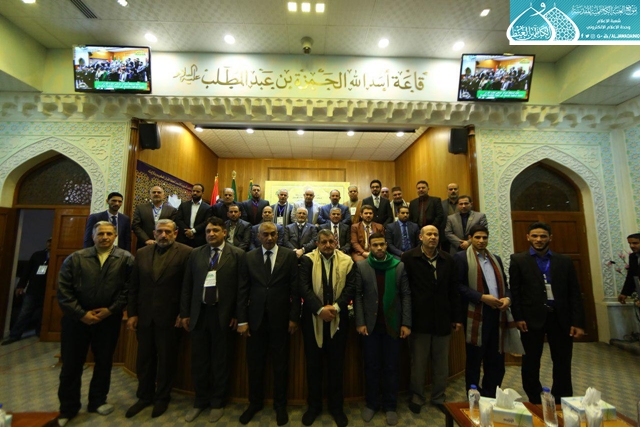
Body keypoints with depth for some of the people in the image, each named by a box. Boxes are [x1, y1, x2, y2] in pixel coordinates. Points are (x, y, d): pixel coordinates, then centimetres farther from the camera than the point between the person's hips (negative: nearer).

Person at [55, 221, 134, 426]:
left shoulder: (126, 259, -6)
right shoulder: (76, 258, 0)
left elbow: (128, 289, -9)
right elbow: (63, 289, -4)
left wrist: (110, 310, -14)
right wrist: (81, 313, -11)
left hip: (108, 319, 0)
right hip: (77, 318, 1)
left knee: (104, 362, 13)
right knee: (71, 364, 11)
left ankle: (98, 401, 34)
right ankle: (68, 408, 31)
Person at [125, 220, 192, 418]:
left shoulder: (186, 253, -11)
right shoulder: (142, 253, 6)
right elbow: (134, 286, 8)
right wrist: (132, 313, 4)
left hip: (170, 316, -4)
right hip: (144, 315, 5)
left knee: (166, 359, 12)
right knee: (144, 358, 18)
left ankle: (162, 398, 33)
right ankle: (144, 396, 40)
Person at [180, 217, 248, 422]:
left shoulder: (238, 254, -5)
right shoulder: (195, 254, 6)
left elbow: (242, 287, -7)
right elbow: (187, 285, 8)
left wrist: (238, 315, -9)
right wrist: (185, 313, 5)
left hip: (223, 314, -3)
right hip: (198, 313, 3)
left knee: (221, 361, 12)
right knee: (198, 361, 16)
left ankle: (218, 403, 34)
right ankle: (200, 401, 38)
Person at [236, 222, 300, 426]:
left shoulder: (289, 255, -4)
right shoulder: (249, 257, 1)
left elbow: (295, 289, -5)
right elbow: (243, 290, 1)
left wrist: (294, 317, -7)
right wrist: (242, 319, -2)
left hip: (280, 318, -1)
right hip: (256, 317, 2)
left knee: (280, 365, 14)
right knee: (254, 364, 16)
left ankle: (280, 405, 36)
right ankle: (255, 403, 39)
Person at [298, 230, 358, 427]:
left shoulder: (347, 261, 0)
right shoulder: (307, 260, -4)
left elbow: (351, 287, -6)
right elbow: (304, 288, -13)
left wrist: (336, 306, -19)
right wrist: (320, 309, -21)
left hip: (338, 319, 1)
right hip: (313, 319, 0)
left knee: (336, 364, 14)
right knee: (313, 363, 14)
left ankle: (336, 406, 34)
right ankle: (314, 405, 35)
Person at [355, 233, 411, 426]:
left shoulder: (399, 266, -2)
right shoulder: (361, 266, -3)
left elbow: (406, 295, -2)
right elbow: (357, 295, -4)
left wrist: (406, 323, -6)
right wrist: (360, 322, -9)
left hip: (392, 324, 0)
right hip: (370, 324, 0)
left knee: (391, 367, 13)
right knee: (371, 366, 14)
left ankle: (390, 406, 32)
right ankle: (372, 403, 33)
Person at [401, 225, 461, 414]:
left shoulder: (447, 259, 5)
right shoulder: (408, 258, -9)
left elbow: (453, 290, 8)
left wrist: (457, 317, 7)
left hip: (442, 319, 4)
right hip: (419, 318, -3)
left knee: (441, 363, 16)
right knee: (418, 362, 11)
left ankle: (439, 397, 37)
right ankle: (417, 397, 31)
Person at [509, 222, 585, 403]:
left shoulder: (564, 261, 7)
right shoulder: (518, 260, -1)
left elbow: (575, 293, 6)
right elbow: (514, 291, -3)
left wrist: (578, 322, 1)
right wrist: (518, 317, -9)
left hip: (560, 318, 2)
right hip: (532, 318, -2)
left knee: (563, 363, 14)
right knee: (531, 362, 10)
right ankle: (534, 402, 27)